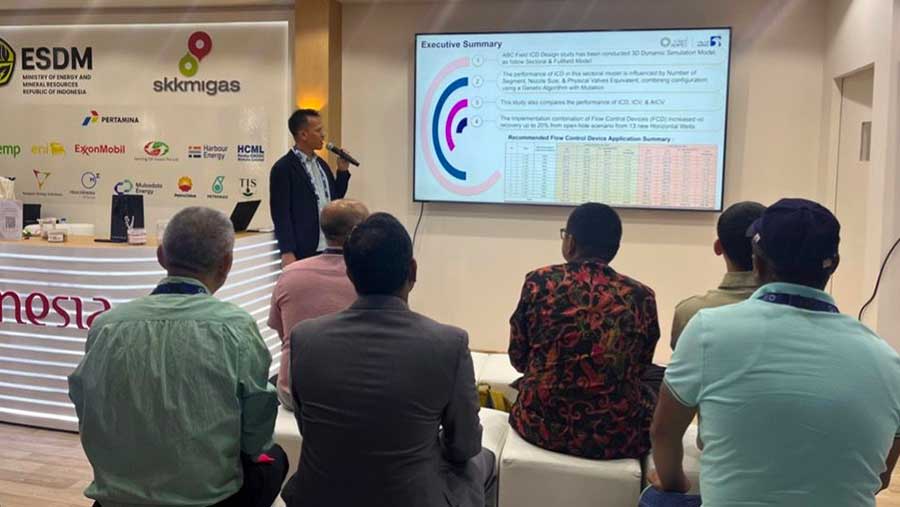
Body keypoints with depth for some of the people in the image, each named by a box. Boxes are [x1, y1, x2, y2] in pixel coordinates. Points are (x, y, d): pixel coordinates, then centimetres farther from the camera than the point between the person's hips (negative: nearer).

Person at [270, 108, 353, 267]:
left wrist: (343, 170, 7)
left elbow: (335, 200, 19)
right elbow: (281, 214, -12)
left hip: (329, 249, 7)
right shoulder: (283, 168, -9)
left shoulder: (321, 163, 14)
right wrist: (287, 252, -16)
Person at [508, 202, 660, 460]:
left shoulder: (539, 282, -6)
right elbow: (640, 368, 9)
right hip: (617, 436, 0)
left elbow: (518, 358, 5)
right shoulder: (641, 296, -4)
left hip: (541, 425, 0)